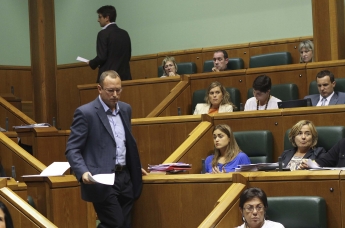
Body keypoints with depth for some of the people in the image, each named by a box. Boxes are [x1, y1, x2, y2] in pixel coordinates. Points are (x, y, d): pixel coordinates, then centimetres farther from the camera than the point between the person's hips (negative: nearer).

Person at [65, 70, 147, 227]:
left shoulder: (125, 109, 11)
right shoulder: (85, 113, -9)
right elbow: (72, 150, -12)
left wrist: (135, 167, 25)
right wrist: (83, 172, -26)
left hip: (124, 177, 7)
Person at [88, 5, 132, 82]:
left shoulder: (103, 34, -9)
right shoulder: (124, 33, 10)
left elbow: (102, 57, -14)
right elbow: (128, 56, 14)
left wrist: (91, 63, 4)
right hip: (125, 76, 6)